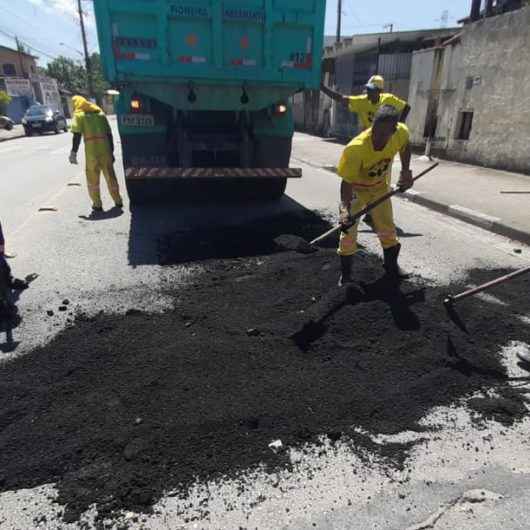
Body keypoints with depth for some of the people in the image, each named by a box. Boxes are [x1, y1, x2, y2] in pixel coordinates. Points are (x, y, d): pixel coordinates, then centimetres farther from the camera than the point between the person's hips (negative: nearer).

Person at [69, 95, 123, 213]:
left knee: (93, 178, 7)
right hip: (105, 148, 4)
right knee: (110, 175, 14)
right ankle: (118, 201, 21)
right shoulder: (100, 113, 19)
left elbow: (77, 135, -5)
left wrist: (74, 152, -3)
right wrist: (112, 152, 19)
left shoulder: (79, 115, 6)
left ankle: (97, 204, 9)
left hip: (91, 149, -4)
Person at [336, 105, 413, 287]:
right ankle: (345, 274, 11)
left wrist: (406, 171, -8)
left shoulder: (401, 132, -25)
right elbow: (347, 183, -32)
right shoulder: (355, 149, -39)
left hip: (380, 186, 4)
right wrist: (345, 208, -46)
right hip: (356, 188, -4)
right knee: (348, 231, -8)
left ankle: (392, 267, 32)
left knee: (388, 228, 11)